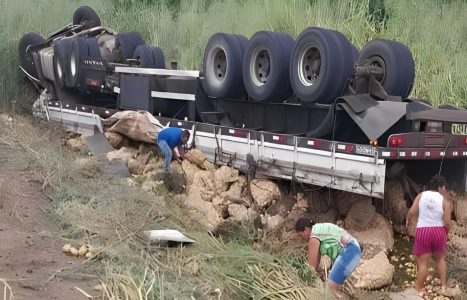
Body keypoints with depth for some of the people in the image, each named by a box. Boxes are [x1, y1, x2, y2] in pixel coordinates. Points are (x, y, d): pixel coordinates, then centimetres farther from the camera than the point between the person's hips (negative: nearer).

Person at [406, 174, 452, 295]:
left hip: (422, 232, -1)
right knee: (440, 259, 24)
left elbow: (411, 212, -10)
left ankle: (419, 287, 15)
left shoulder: (421, 195, -4)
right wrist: (446, 233, 12)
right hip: (439, 232, 1)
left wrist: (408, 220, 11)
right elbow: (447, 222, -8)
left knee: (422, 262, 7)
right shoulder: (444, 200, -7)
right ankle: (443, 285, 29)